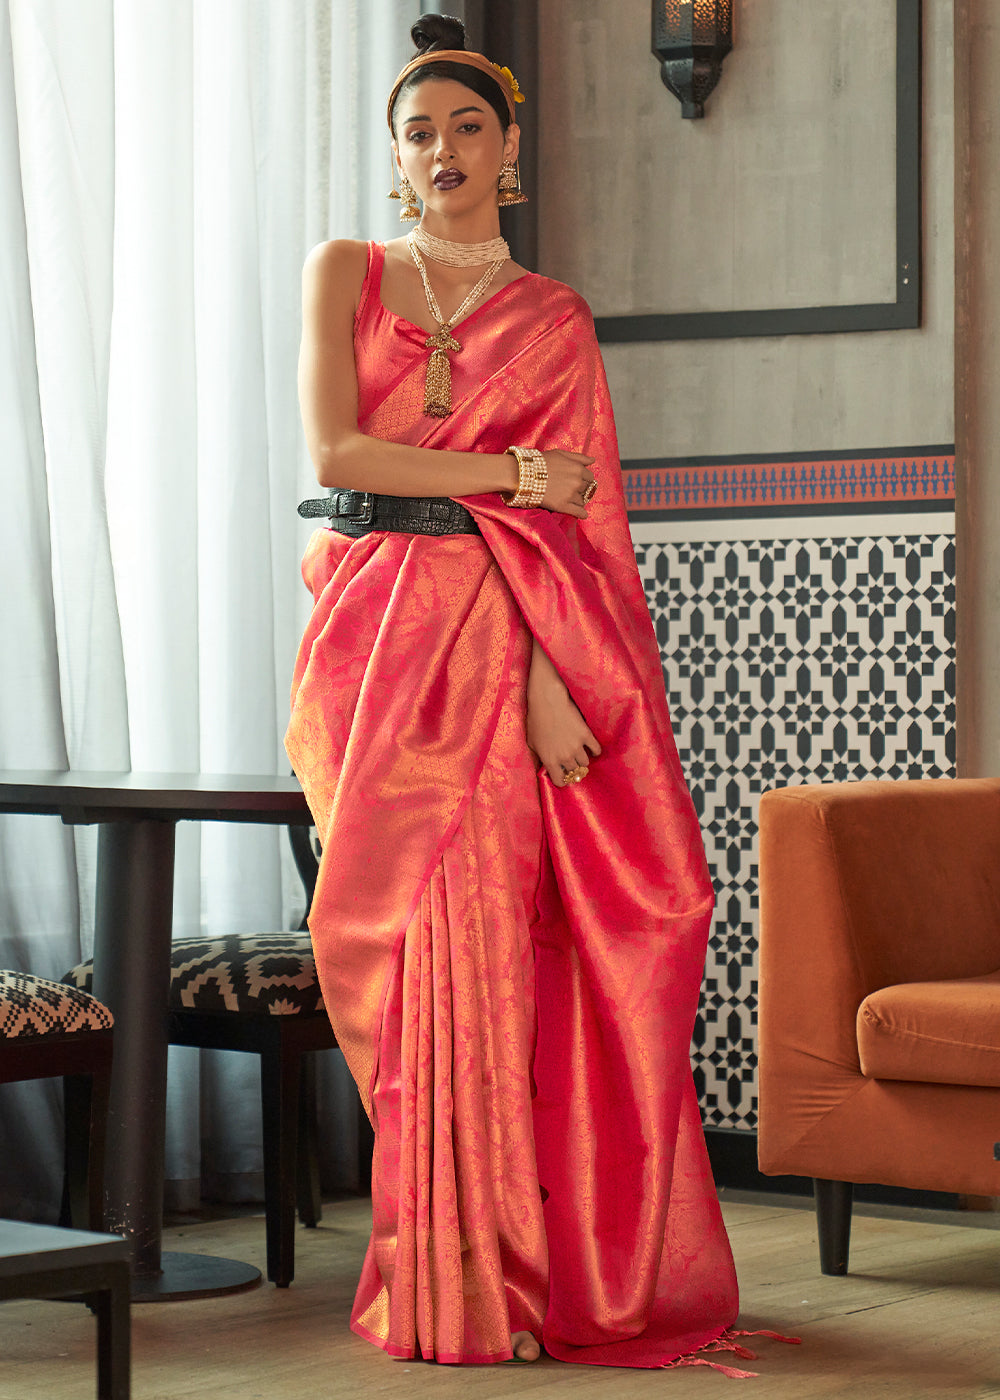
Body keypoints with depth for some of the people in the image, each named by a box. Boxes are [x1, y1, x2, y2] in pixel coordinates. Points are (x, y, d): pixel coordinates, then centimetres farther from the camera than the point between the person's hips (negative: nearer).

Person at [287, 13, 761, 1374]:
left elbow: (570, 521, 0)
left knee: (484, 941, -8)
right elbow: (334, 451, -3)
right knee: (403, 941, -3)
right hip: (372, 634, 1)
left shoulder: (554, 321, 9)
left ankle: (490, 1275, -1)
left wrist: (550, 679, -14)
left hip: (494, 639, -1)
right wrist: (510, 473, -6)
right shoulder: (346, 274, 11)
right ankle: (440, 1279, 3)